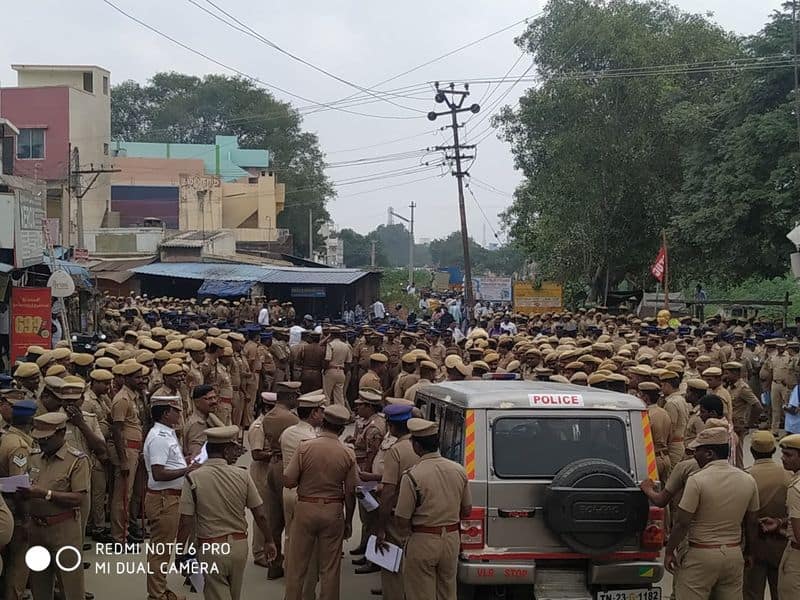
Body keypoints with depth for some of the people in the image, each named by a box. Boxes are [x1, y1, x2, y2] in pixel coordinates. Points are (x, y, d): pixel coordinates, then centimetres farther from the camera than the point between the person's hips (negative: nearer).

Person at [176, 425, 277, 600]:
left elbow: (186, 522, -13)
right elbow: (260, 515, -2)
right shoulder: (242, 475, -8)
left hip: (211, 548, -3)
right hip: (239, 545, 3)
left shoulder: (193, 479, -13)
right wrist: (269, 541, 13)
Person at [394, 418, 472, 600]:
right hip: (452, 539, 5)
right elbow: (467, 511, 8)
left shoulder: (412, 476, -18)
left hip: (423, 542, -5)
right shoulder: (459, 470, -2)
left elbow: (403, 521, -15)